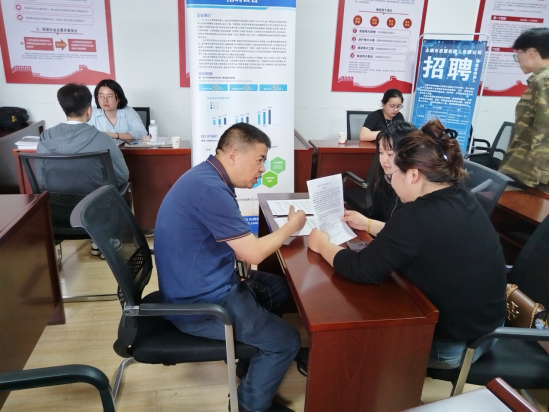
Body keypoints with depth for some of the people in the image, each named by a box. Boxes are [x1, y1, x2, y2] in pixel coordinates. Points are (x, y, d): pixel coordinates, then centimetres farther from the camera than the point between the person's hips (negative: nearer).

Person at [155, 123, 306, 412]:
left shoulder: (207, 177, 5)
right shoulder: (209, 188, -27)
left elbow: (240, 246, 12)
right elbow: (253, 253, -22)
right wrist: (291, 227, -6)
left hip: (204, 285, 10)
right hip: (199, 304, -10)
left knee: (279, 288, 20)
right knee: (286, 341, -1)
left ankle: (252, 352, 35)